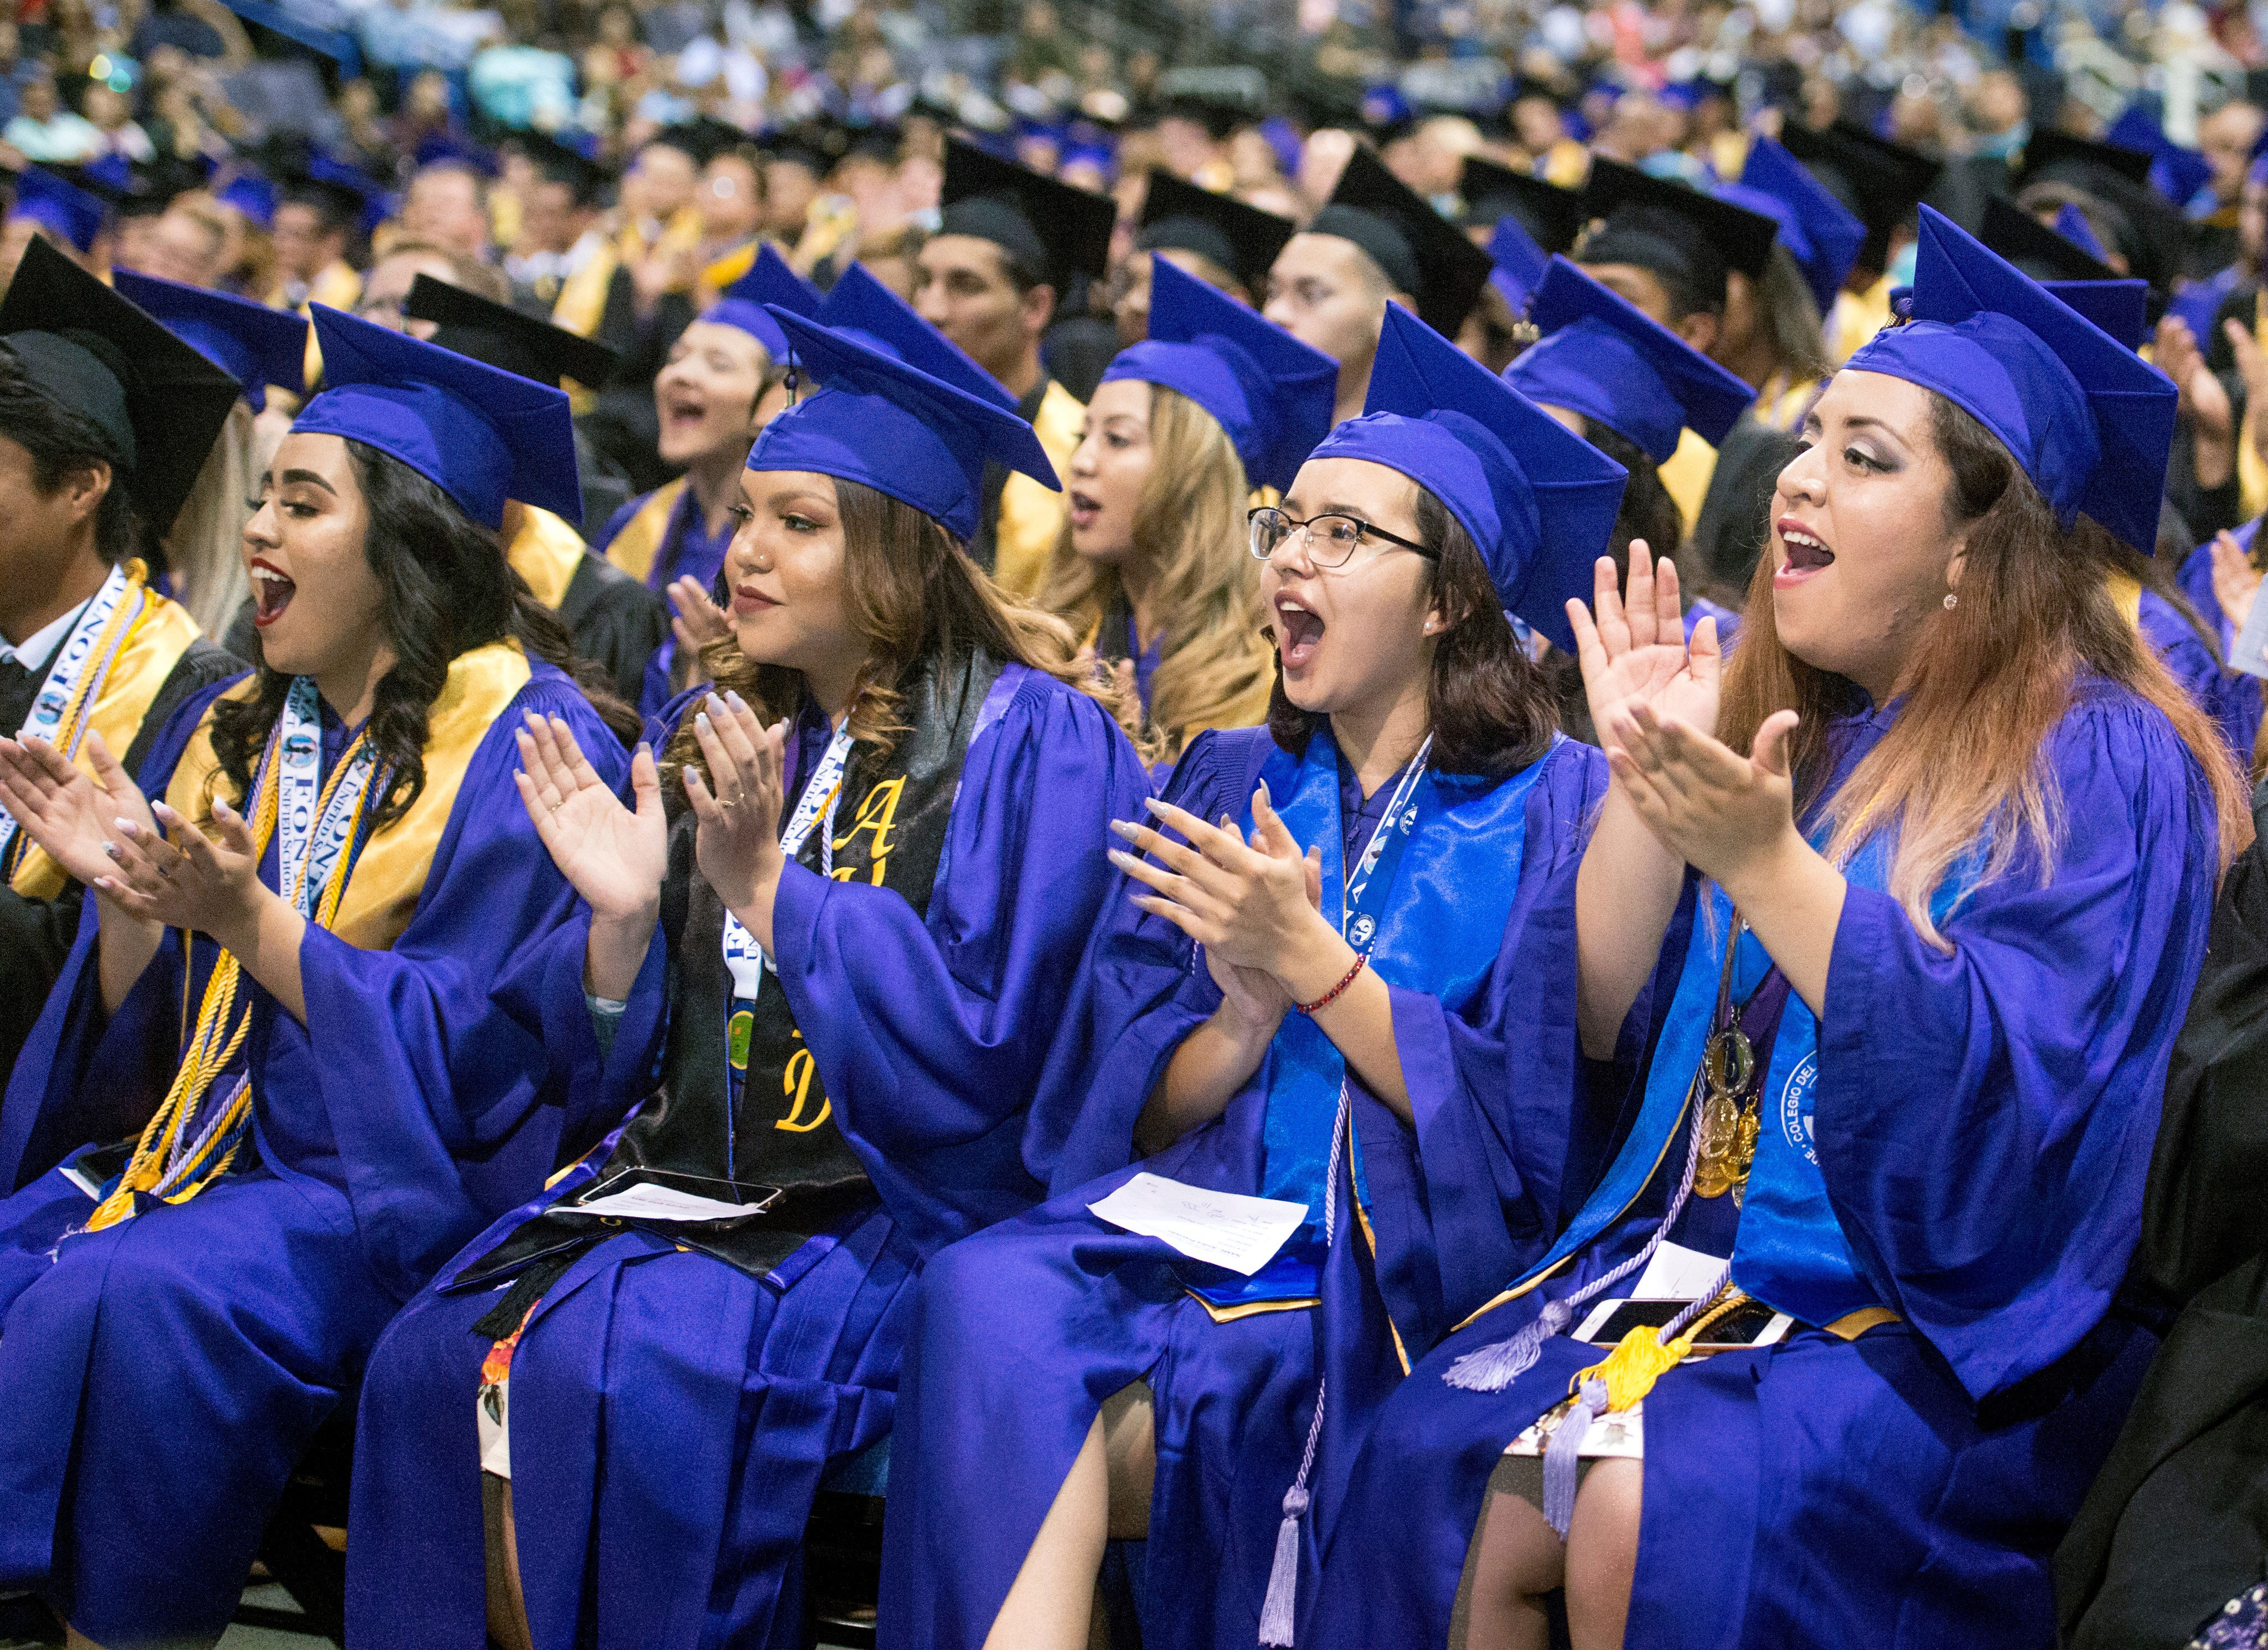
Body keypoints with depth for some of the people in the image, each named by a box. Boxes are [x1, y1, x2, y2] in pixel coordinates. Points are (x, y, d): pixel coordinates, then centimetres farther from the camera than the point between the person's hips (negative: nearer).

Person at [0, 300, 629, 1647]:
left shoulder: (523, 745, -7)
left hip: (375, 1190, -7)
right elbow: (135, 1050, 13)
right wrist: (126, 900, -6)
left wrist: (246, 921, -20)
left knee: (132, 1299, -32)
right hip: (178, 1156, 7)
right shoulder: (229, 735, 14)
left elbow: (472, 1052, -15)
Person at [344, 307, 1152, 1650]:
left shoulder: (1031, 743, -5)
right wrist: (622, 918, -7)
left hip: (892, 1203, -6)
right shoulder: (719, 735, 14)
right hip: (680, 1182, 6)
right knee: (439, 1355, -19)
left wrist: (765, 885, -18)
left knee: (620, 1362, -30)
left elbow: (976, 1046, -15)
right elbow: (625, 1064, 14)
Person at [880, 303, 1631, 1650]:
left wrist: (1315, 963, -13)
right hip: (1198, 1225, 5)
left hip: (1423, 1275, -4)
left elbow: (1532, 1129, -6)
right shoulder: (1228, 787, 18)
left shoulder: (1558, 806, 4)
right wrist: (1249, 1011, -10)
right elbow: (1137, 1105, 11)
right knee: (986, 1291, -31)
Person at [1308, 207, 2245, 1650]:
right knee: (1434, 1463, -18)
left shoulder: (2096, 768, -8)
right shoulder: (1785, 718, 13)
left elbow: (2001, 1095, -22)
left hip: (1945, 1322, -6)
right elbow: (1608, 1025, 9)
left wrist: (1764, 865, -30)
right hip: (1699, 1256, 6)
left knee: (1646, 1511, -30)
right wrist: (1644, 776, -4)